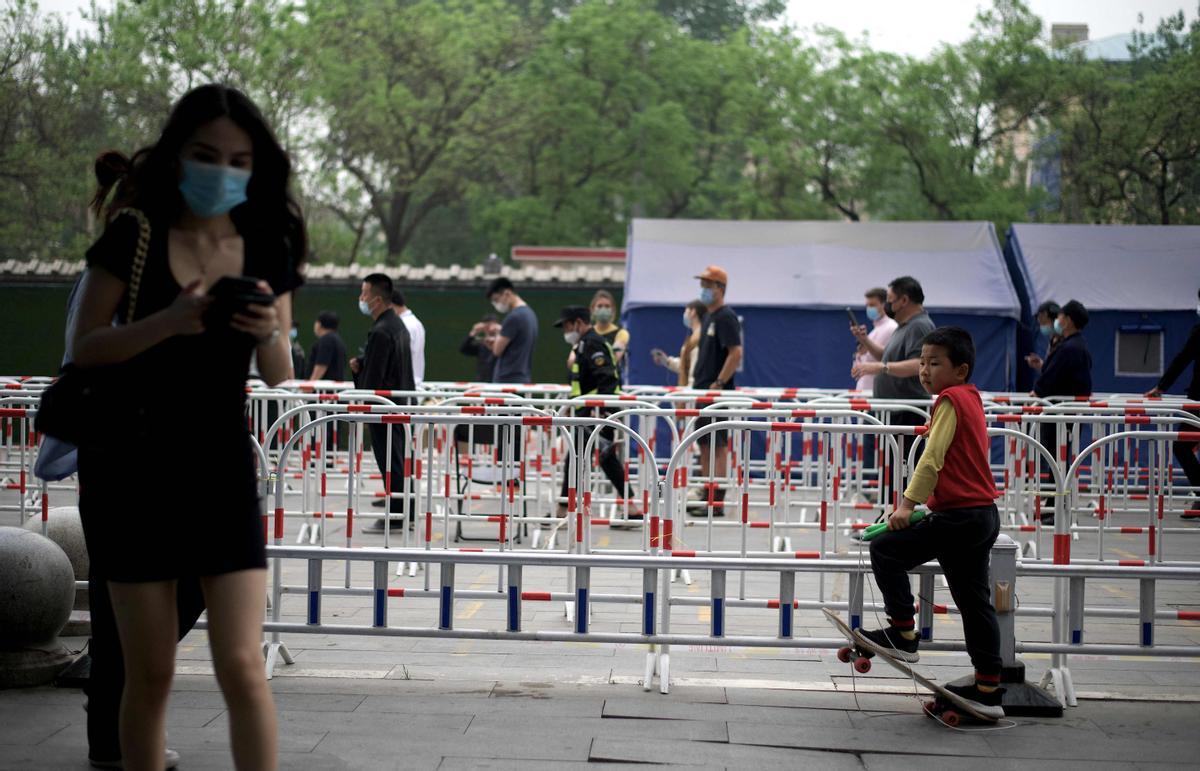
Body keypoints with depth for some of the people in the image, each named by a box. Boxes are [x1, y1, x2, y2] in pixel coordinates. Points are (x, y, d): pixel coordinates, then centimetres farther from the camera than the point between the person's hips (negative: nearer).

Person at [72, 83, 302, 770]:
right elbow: (85, 349, -8)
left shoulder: (267, 248, 4)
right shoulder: (135, 235, -5)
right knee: (151, 674, 3)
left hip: (223, 464, 2)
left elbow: (280, 377, 6)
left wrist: (270, 333, -16)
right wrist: (169, 321, -24)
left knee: (243, 667, -6)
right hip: (134, 463, -2)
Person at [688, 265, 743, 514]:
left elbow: (736, 353, -19)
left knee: (717, 445, -8)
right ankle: (705, 494, 18)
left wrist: (718, 384, -20)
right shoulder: (709, 316, 17)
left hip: (717, 392, -10)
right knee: (704, 444, 12)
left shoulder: (725, 317, -11)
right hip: (702, 391, 10)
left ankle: (717, 501, -8)